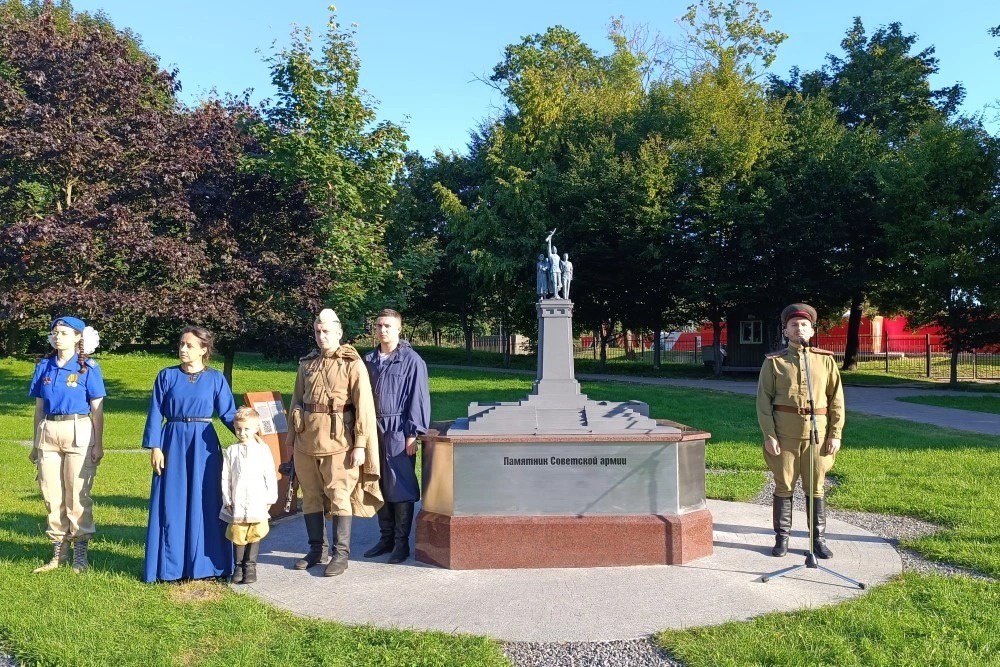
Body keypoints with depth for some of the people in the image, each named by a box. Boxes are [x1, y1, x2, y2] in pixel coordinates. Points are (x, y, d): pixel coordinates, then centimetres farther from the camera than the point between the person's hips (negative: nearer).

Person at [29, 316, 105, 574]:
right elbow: (39, 408, 13)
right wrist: (35, 443, 13)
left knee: (77, 494, 1)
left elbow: (97, 410, -4)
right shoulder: (44, 367, 9)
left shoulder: (88, 368, -3)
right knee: (51, 494, 8)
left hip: (78, 433, -4)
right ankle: (58, 551, 19)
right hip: (48, 433, 4)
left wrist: (98, 444, -7)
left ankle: (80, 552, 12)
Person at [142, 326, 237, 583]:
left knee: (204, 505, 4)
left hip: (203, 446, 0)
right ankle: (170, 564, 15)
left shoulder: (215, 378, 2)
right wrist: (155, 447, -6)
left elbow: (228, 413, 0)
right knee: (171, 506, 4)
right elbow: (155, 414, 2)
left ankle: (202, 562, 15)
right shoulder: (167, 376, 3)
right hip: (173, 444, 0)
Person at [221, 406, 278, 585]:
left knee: (255, 536, 4)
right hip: (237, 504, 1)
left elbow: (271, 476, 3)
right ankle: (239, 566, 18)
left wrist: (270, 498, 1)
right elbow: (225, 478, 5)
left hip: (258, 503, -1)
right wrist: (227, 500, 1)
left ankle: (250, 566, 16)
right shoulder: (231, 452, 4)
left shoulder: (263, 450, 1)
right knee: (237, 536, 5)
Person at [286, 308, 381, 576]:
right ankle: (316, 549, 25)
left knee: (340, 497, -1)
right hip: (306, 440, 6)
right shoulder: (306, 364, 11)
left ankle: (341, 554, 8)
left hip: (337, 440, -5)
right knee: (311, 496, 12)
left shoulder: (353, 364, -5)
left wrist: (360, 444, -13)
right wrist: (292, 436, 15)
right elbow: (296, 401, 18)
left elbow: (364, 407, -9)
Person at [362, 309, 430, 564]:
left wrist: (413, 434, -11)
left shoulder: (411, 361, -7)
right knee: (379, 486, 12)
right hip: (374, 430, 6)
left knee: (401, 487, -1)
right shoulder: (369, 360, 10)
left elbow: (419, 399, -8)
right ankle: (385, 537, 24)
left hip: (398, 432, -6)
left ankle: (401, 541, 10)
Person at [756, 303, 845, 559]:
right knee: (783, 487, 6)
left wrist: (836, 434, 0)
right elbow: (764, 400, -2)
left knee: (816, 489, 8)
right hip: (784, 434, -1)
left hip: (817, 433, 1)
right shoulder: (773, 362, 1)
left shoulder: (826, 360, 6)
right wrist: (769, 435, -9)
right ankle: (781, 538, 16)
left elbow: (836, 400, 6)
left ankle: (819, 539, 18)